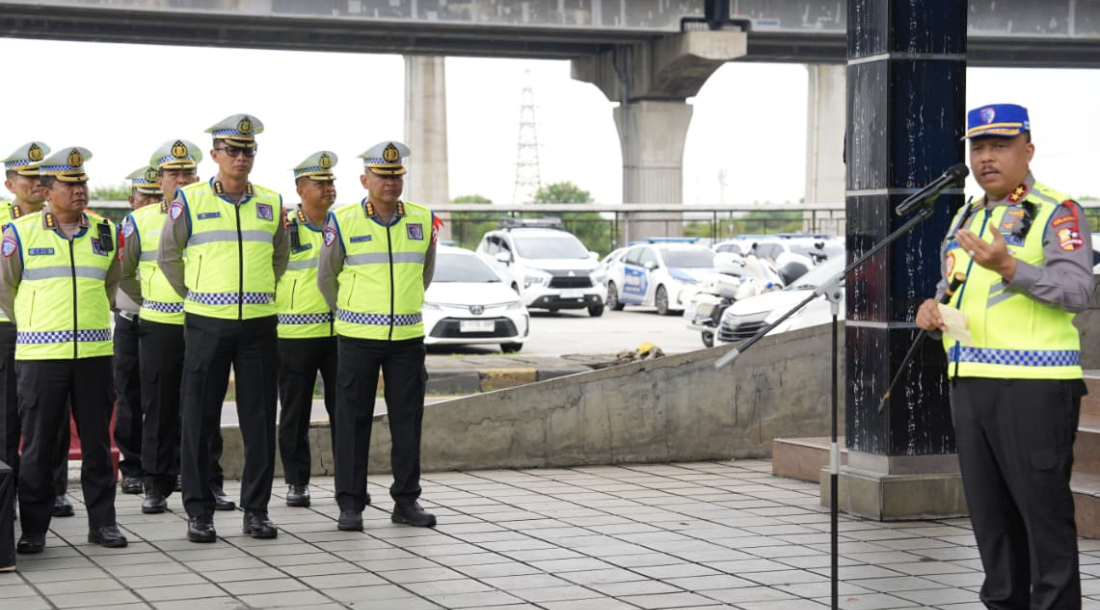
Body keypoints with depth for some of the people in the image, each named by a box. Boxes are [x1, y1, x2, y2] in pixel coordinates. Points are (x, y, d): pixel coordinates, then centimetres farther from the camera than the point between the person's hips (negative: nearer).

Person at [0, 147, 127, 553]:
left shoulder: (105, 233, 8)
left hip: (94, 353, 3)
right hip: (40, 355, -3)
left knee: (97, 443, 6)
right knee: (38, 446, 2)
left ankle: (102, 522, 14)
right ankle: (33, 529, 9)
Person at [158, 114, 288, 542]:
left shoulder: (272, 203, 7)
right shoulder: (190, 200, -1)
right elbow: (168, 257, 9)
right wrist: (195, 295, 11)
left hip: (258, 325, 2)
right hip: (206, 324, -2)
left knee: (260, 420, 4)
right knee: (199, 420, 1)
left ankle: (256, 510, 12)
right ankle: (199, 512, 10)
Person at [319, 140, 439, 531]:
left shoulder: (423, 221, 4)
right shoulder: (344, 222, -4)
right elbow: (326, 278, 9)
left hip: (407, 337, 3)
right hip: (357, 338, -2)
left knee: (407, 419, 5)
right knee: (353, 421, 1)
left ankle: (406, 501, 13)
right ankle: (350, 504, 7)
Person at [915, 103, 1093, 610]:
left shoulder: (1056, 212, -5)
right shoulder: (965, 219, 19)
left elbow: (1077, 290, -18)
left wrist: (1010, 267, -32)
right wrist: (931, 307, 6)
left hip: (1034, 383, -7)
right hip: (969, 380, 7)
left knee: (1043, 506, -5)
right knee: (989, 508, 12)